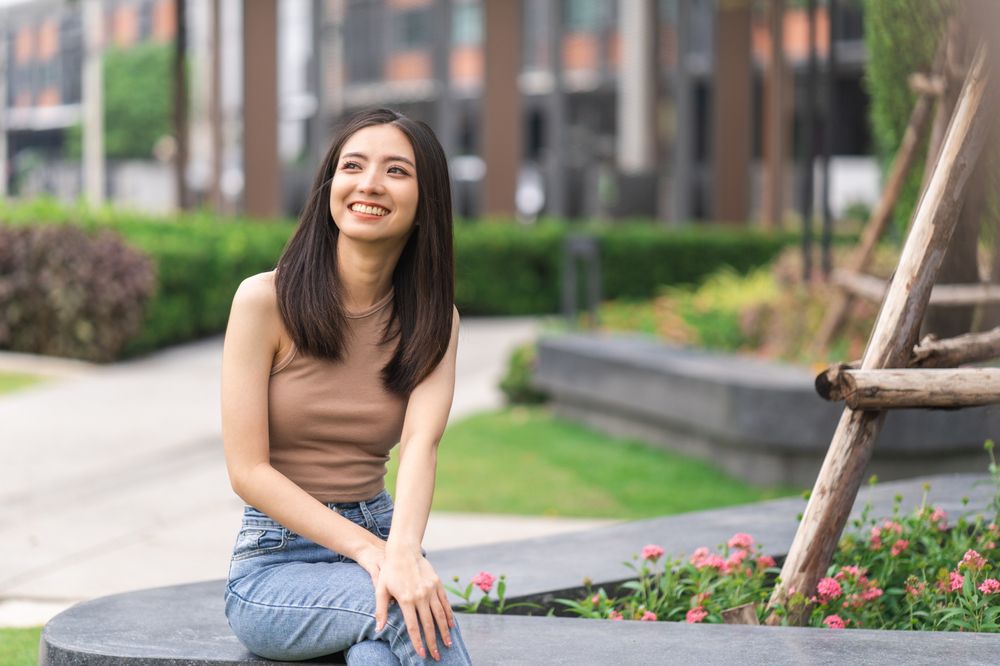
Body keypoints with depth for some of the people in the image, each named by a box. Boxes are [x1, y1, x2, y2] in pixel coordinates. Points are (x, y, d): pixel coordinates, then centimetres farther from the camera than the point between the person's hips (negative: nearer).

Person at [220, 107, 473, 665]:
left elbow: (421, 445, -13)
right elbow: (249, 472, -10)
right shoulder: (264, 300, -7)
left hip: (379, 539, 3)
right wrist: (368, 550, -21)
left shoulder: (433, 320, 5)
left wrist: (401, 552, -34)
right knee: (414, 612, -33)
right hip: (276, 565, -3)